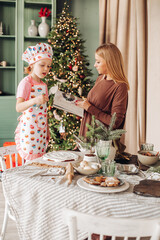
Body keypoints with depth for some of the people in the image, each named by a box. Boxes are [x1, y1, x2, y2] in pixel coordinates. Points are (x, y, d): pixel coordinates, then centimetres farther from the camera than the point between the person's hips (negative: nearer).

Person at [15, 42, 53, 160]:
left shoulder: (43, 85, 13)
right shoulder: (26, 82, -11)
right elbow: (18, 107, -23)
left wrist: (47, 129, 20)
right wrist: (35, 100, -39)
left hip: (41, 130, 7)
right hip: (29, 129, -7)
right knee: (30, 161, -4)